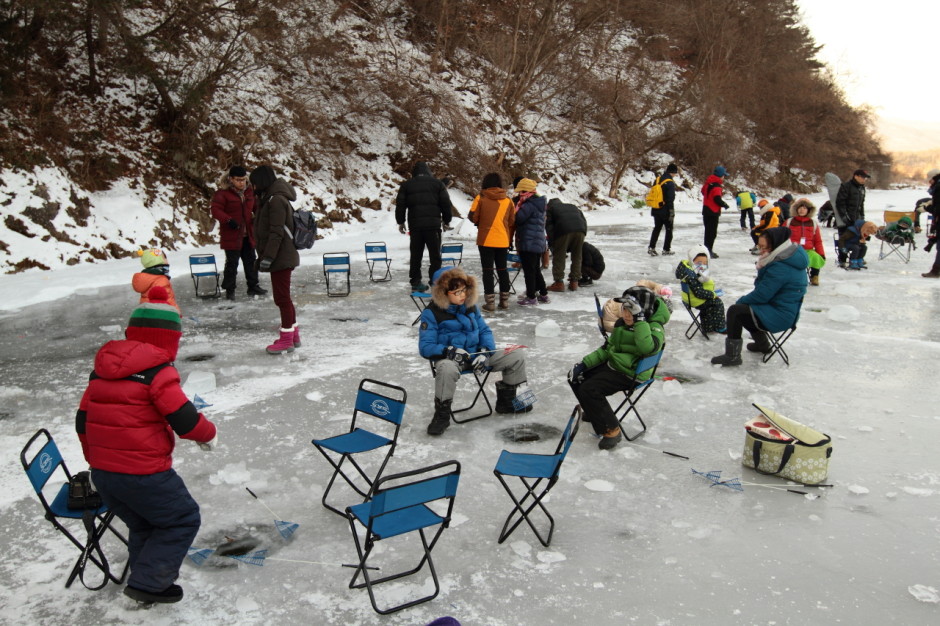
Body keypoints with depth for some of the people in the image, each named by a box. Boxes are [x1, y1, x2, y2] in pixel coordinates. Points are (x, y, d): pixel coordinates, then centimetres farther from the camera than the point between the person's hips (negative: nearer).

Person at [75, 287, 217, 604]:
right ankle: (148, 583, 9)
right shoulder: (158, 371, -16)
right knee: (183, 520, 11)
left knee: (143, 525, 26)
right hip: (144, 475, -8)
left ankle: (148, 580, 36)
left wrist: (96, 461, 27)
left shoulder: (101, 370, 8)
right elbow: (185, 420, -20)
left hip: (102, 473, 8)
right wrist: (209, 433, 1)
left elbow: (82, 422, 15)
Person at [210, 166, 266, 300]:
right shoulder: (222, 193, -10)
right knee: (232, 263, 0)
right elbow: (215, 209, -15)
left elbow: (256, 207, 17)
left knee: (251, 261, 14)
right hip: (231, 236, -6)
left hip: (248, 235, 6)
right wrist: (228, 220, -29)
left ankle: (253, 286, 26)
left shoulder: (249, 192, 8)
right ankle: (229, 290, 11)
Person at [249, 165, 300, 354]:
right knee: (283, 297, 16)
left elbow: (277, 232, -22)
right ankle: (293, 335, 26)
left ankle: (286, 339, 5)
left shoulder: (276, 199, -16)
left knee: (282, 297, -3)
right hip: (282, 257, 10)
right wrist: (264, 256, 20)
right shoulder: (269, 199, 16)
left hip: (281, 258, -10)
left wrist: (268, 257, -23)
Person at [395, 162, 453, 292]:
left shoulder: (406, 185, 9)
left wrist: (400, 222, 18)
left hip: (415, 225, 2)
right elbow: (446, 203, 4)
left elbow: (400, 204, 9)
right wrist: (447, 220, 15)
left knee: (416, 254, 9)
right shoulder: (437, 183, 5)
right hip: (433, 224, -2)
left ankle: (415, 282, 10)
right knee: (435, 255, 2)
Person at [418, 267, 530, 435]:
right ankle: (442, 414, -20)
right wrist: (449, 351, -28)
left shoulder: (470, 306, 8)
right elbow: (425, 346, -11)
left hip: (475, 355, 6)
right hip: (449, 358, -6)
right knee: (447, 369, -44)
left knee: (518, 354, -2)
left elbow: (485, 331, 11)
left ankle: (506, 400, 17)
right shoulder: (432, 313, -9)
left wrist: (485, 352, -9)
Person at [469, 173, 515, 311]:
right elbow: (512, 222, 8)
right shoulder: (508, 201, 4)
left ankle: (490, 302, -1)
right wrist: (509, 239, 18)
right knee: (502, 269, 15)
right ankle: (504, 300, 18)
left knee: (488, 270, 2)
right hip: (503, 241, 3)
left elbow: (473, 217, -5)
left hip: (485, 240, -3)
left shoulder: (481, 198, -6)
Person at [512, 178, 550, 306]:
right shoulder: (539, 204, 13)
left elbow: (518, 219, -20)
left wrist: (518, 205, -6)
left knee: (529, 270, -1)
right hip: (539, 243, 10)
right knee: (536, 270, 18)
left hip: (528, 244, -10)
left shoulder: (529, 205, -18)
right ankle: (543, 294, 23)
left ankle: (531, 297, 4)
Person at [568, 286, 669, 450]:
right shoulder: (621, 324, 7)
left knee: (589, 389, -24)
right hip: (611, 365, 9)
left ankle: (611, 430, -10)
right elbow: (606, 348, 15)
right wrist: (584, 364, 6)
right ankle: (594, 411, 30)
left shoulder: (654, 328, -16)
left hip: (630, 375, -9)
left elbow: (647, 347, -39)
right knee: (575, 377, 8)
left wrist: (640, 320, -34)